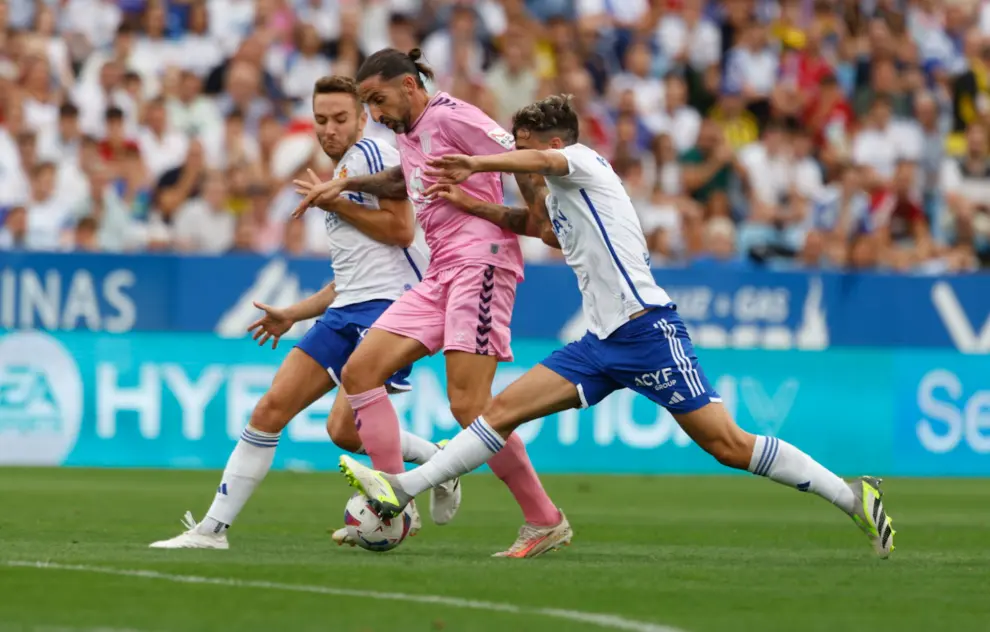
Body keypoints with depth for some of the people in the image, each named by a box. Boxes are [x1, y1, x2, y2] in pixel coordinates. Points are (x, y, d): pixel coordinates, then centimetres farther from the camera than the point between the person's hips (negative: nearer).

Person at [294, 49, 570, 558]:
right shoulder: (407, 134, 19)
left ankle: (545, 522, -6)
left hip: (480, 263, -10)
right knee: (360, 370, -1)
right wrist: (347, 186, 33)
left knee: (468, 406, -17)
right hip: (439, 276, 10)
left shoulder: (449, 116, -8)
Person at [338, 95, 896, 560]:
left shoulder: (583, 161, -4)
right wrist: (471, 204, 31)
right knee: (505, 409, 0)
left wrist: (474, 164, -20)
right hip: (602, 343, 9)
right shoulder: (560, 195, 21)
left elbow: (540, 160, -26)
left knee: (727, 444, -13)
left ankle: (853, 497, -6)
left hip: (647, 329, -9)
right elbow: (531, 222, 42)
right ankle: (400, 492, -3)